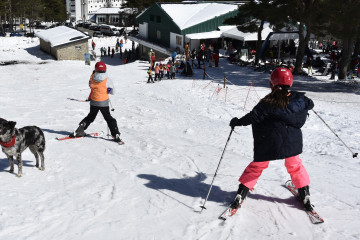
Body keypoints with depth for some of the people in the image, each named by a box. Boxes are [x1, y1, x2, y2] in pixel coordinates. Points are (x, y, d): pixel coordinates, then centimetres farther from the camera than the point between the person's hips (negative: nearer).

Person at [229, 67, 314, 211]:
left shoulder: (268, 102, -16)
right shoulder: (298, 99, -3)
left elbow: (254, 117, -17)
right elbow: (310, 104, 17)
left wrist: (237, 122, -4)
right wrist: (305, 101, 40)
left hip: (269, 143, -2)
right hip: (292, 141, 3)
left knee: (257, 166, 12)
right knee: (295, 165, 23)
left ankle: (240, 195, 14)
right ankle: (305, 196, 26)